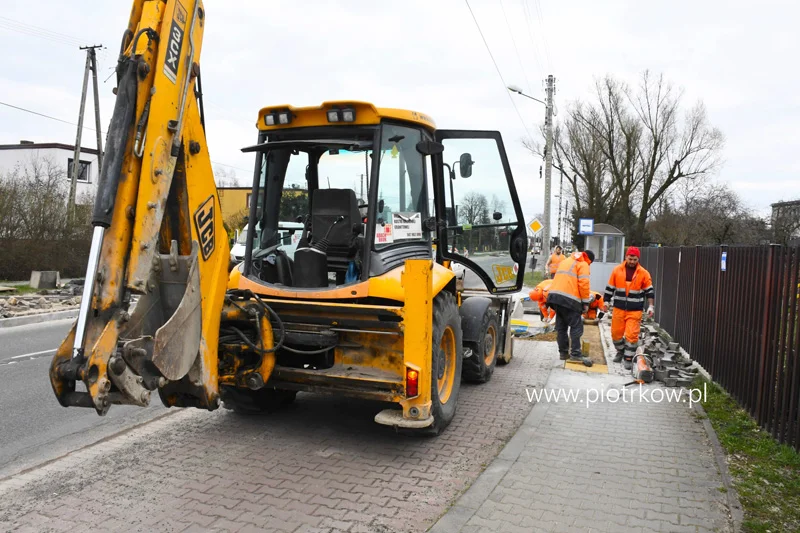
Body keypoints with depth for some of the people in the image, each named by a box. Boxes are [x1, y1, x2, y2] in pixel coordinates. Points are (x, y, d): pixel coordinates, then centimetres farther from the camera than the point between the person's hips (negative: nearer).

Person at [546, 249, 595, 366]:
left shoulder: (565, 261, 27)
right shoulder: (583, 264, 3)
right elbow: (583, 284, -8)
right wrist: (585, 302, -2)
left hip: (554, 295, 8)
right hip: (569, 299, -8)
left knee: (561, 326, 14)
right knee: (576, 327, -2)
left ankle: (563, 352, 19)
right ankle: (575, 354, -5)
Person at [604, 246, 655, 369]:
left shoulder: (644, 273, -2)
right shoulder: (617, 270, 1)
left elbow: (649, 291, 2)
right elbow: (610, 288, 8)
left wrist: (650, 306, -6)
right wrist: (607, 302, 8)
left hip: (635, 310, -2)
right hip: (618, 308, 2)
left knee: (631, 334, -7)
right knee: (616, 332, 10)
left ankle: (629, 358, 7)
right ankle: (620, 351, 34)